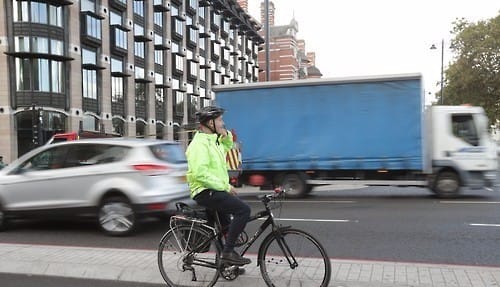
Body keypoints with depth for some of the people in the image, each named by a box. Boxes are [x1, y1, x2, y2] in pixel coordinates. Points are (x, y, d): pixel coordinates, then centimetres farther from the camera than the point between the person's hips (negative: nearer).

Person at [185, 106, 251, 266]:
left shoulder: (213, 140, 12)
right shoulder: (199, 143, -18)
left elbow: (227, 146, 32)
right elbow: (200, 174, -27)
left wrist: (226, 135, 9)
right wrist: (225, 186, -21)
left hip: (216, 191, 10)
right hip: (206, 192, -10)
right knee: (243, 210, -21)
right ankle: (227, 252, -16)